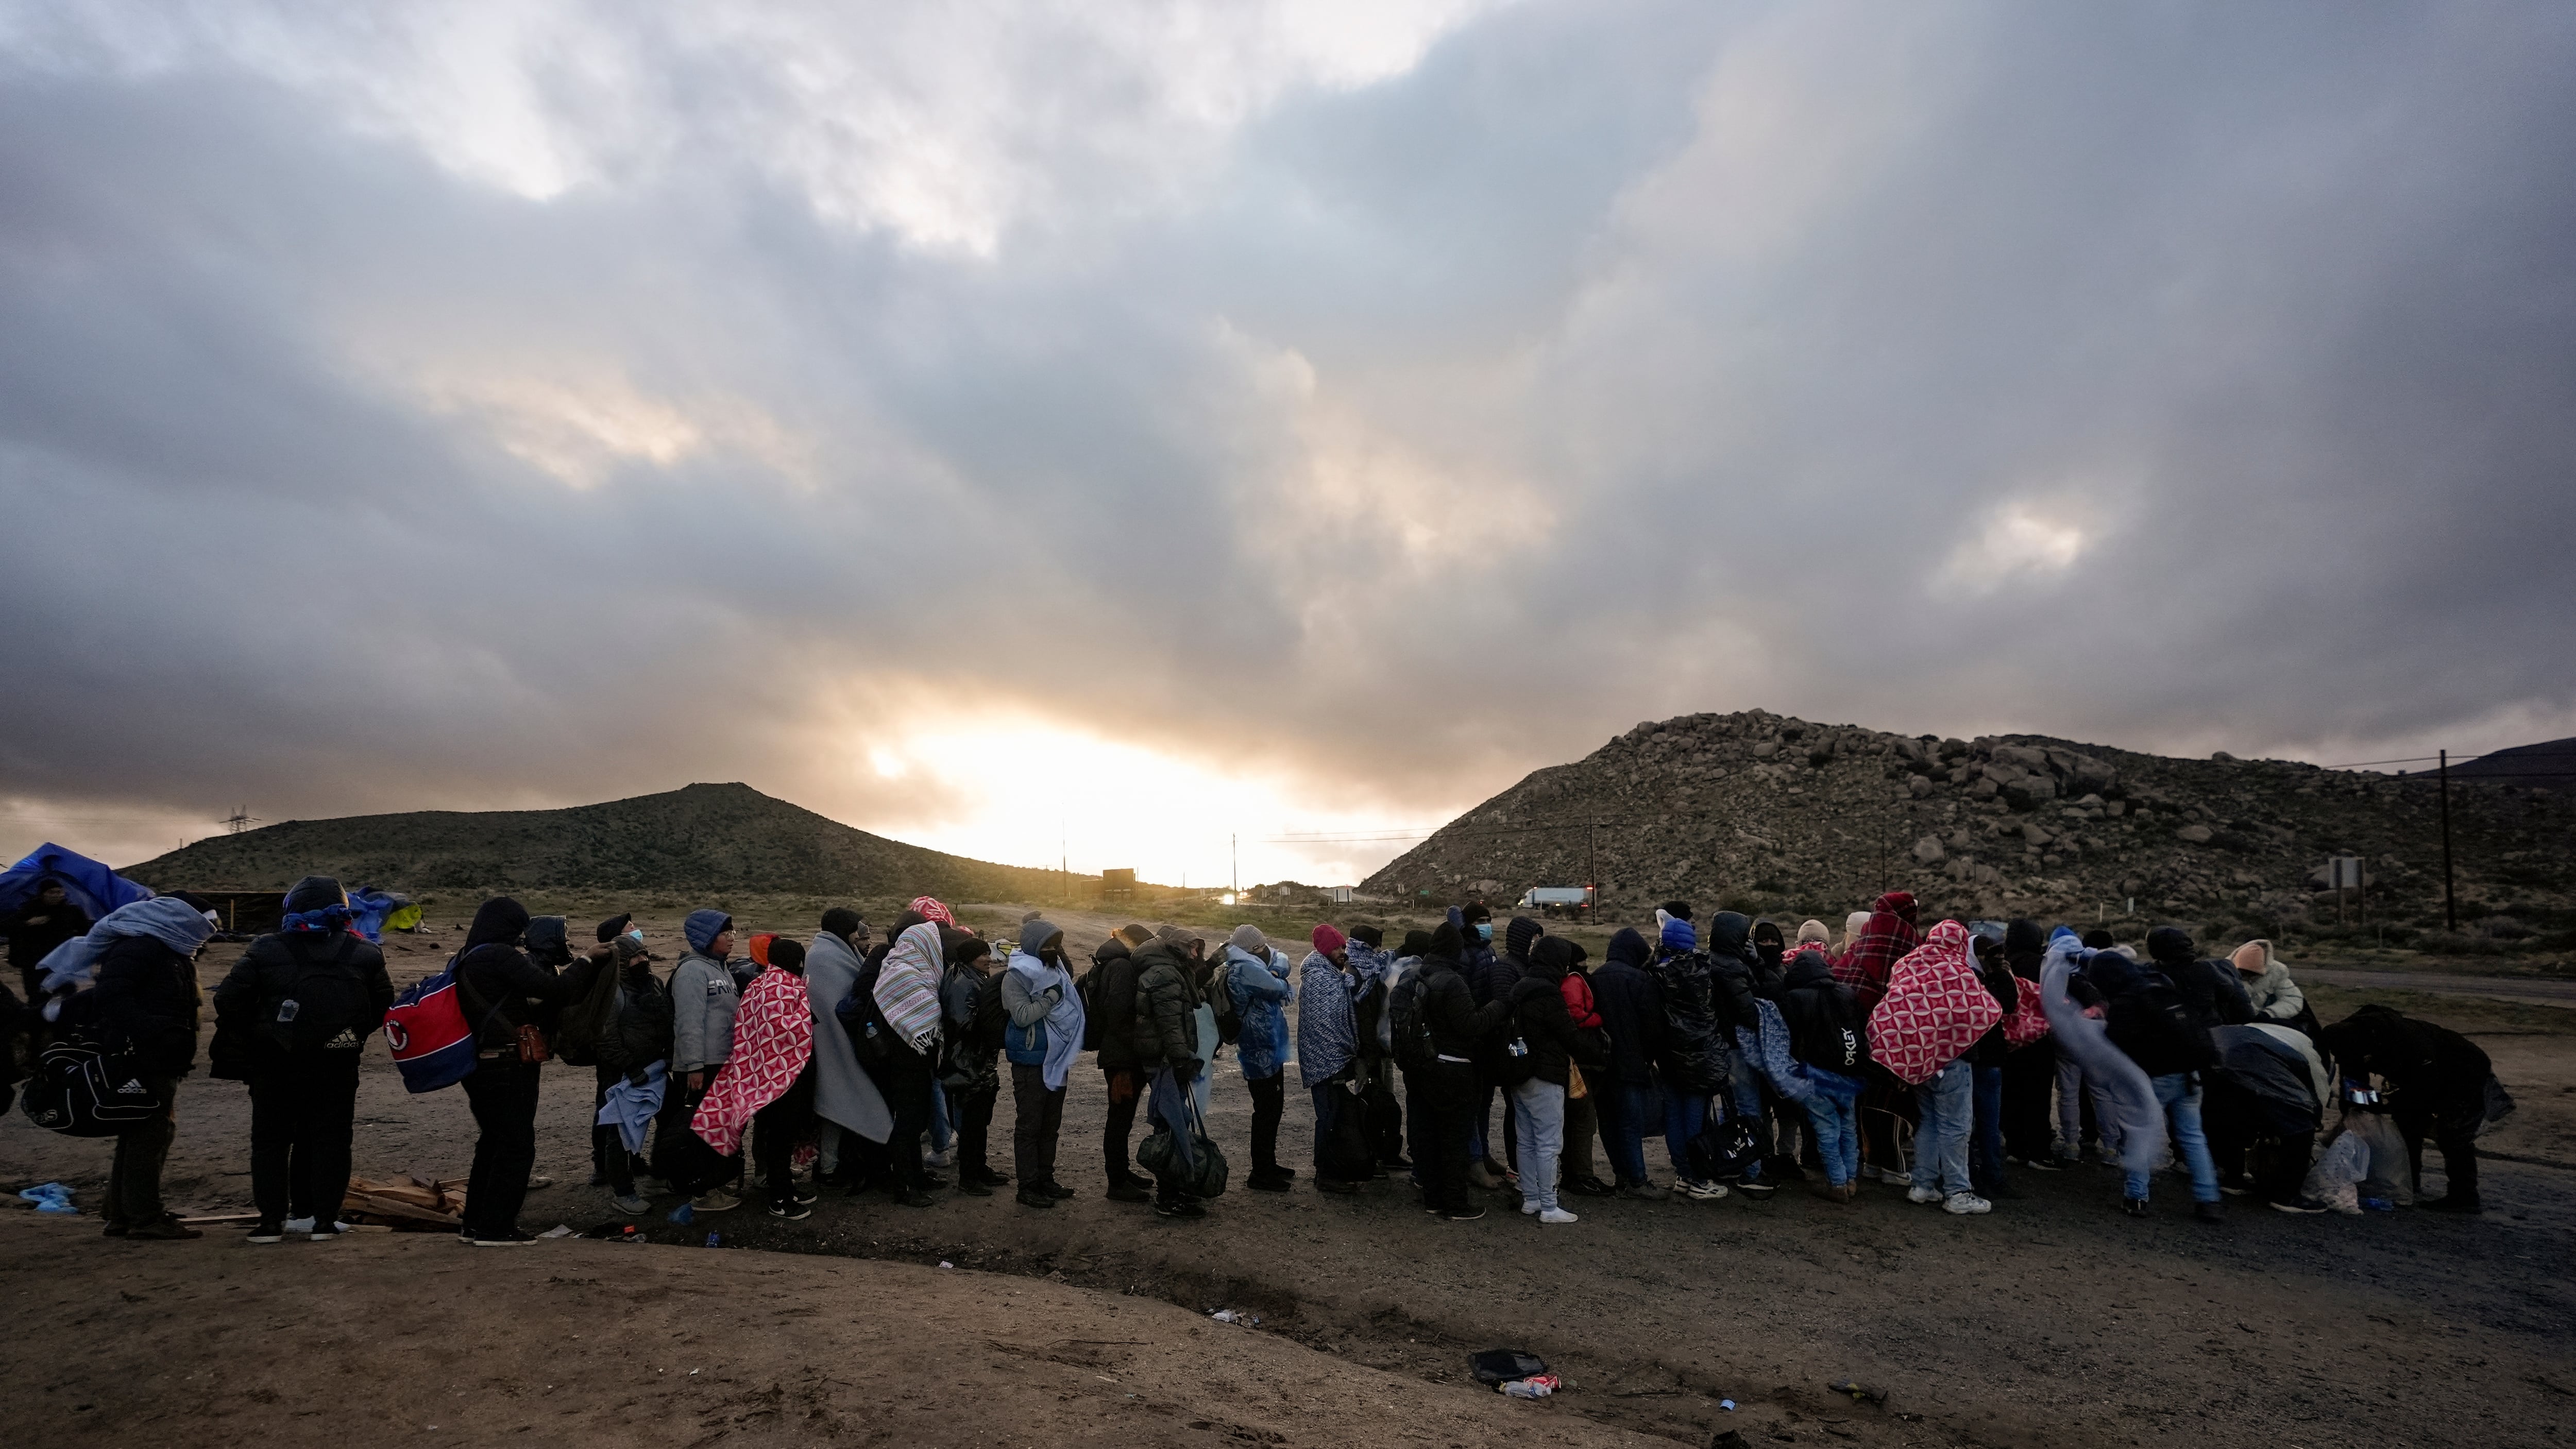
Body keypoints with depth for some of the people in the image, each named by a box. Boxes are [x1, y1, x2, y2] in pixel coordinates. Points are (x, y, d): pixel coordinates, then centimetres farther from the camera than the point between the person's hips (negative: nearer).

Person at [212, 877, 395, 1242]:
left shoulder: (266, 951, -7)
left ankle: (271, 1221, 12)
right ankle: (323, 1219, 9)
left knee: (271, 1140, 12)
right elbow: (382, 1004, 3)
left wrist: (244, 1036, 7)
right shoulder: (364, 953, -3)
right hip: (336, 1066, 1)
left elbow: (230, 1000, -9)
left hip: (274, 1065, 0)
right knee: (330, 1140, 8)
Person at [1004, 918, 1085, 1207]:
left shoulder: (1056, 971, 10)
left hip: (1057, 1061, 8)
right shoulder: (1016, 976, -11)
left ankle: (1046, 1179, 25)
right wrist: (1051, 997, -20)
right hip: (1030, 1063, -7)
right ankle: (1027, 1188, 6)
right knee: (1029, 1126, -1)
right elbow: (1022, 1016, -23)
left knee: (1051, 1124, 15)